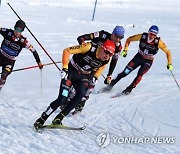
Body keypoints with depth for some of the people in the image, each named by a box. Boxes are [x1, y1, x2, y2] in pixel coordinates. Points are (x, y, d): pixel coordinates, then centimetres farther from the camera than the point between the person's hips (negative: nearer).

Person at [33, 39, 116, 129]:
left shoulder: (106, 60, -11)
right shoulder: (89, 48, -26)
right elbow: (67, 51, -20)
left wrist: (94, 78, 3)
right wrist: (65, 68, -22)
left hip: (84, 76, 4)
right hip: (71, 72, -4)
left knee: (81, 94, -27)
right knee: (62, 99, -16)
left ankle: (59, 118, -16)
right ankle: (41, 119, 1)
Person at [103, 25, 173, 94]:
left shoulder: (158, 42, -23)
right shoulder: (142, 36, -18)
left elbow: (167, 51, -13)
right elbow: (129, 39, -2)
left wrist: (169, 63, -22)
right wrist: (125, 50, -9)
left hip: (148, 61, -1)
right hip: (138, 57, 2)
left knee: (139, 75, -25)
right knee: (125, 72, -7)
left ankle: (128, 90, -14)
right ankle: (110, 85, 5)